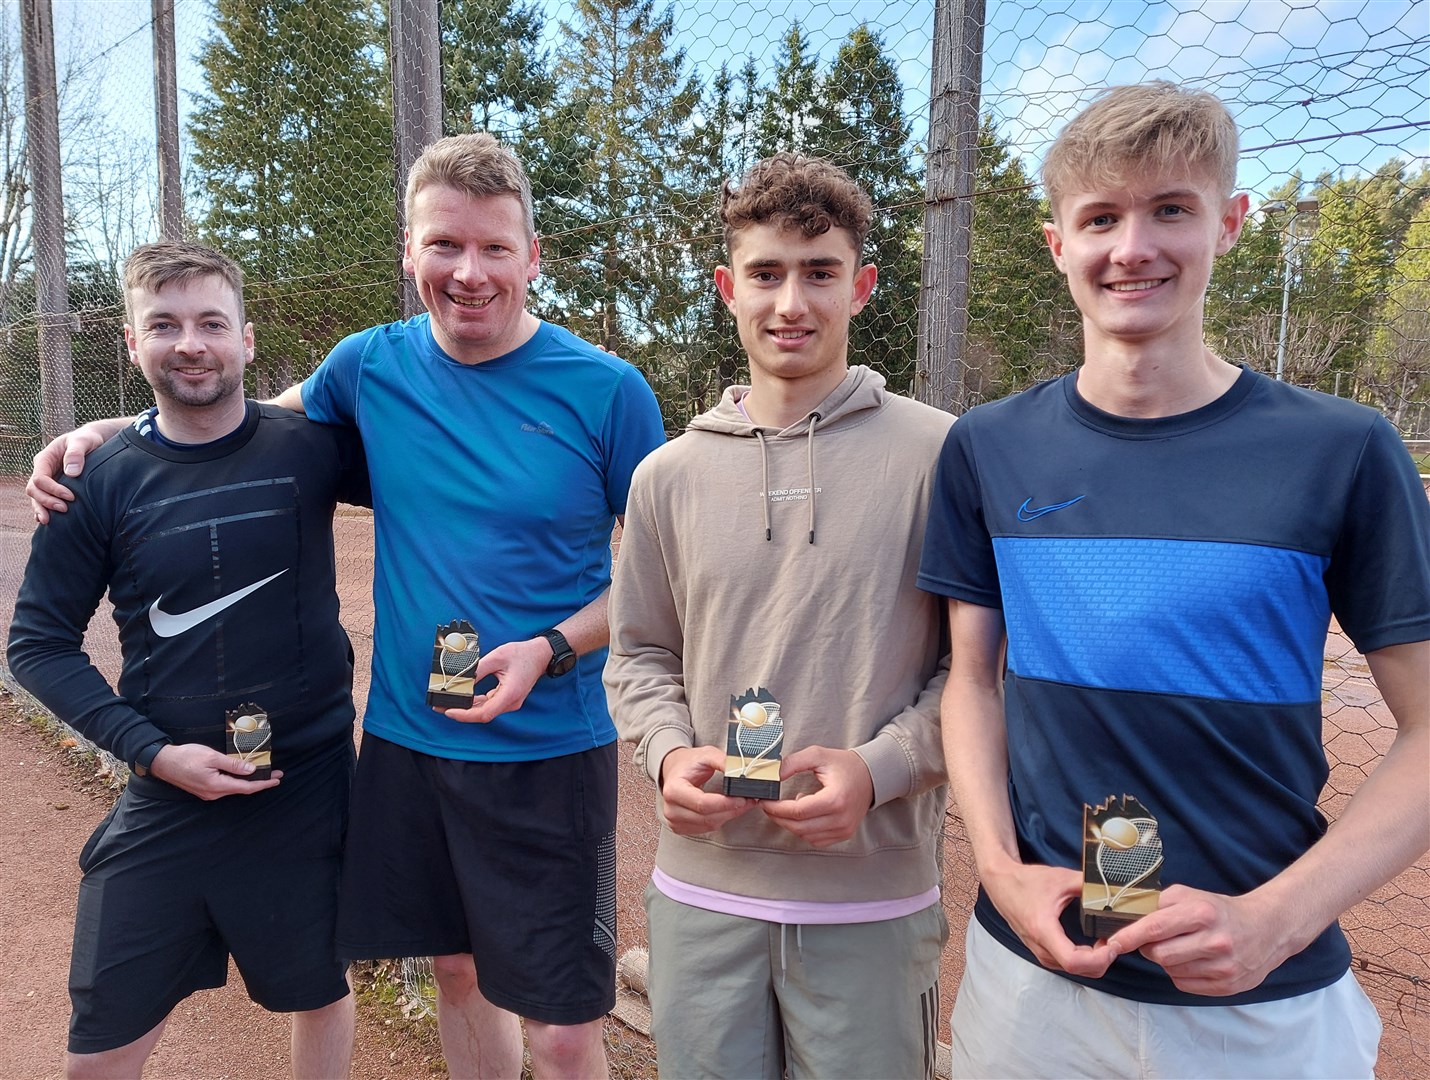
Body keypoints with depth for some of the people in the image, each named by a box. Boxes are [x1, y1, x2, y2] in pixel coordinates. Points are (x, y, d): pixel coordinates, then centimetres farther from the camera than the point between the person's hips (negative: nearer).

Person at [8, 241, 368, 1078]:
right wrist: (152, 752, -10)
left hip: (311, 786, 0)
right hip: (165, 800, 1)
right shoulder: (103, 481, -4)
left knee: (320, 992, 19)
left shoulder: (312, 448, -7)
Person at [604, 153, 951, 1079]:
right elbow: (639, 655, 10)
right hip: (702, 892, 3)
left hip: (876, 901, -2)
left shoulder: (936, 455, -8)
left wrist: (879, 767, -16)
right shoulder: (669, 474, 2)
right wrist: (670, 752, -7)